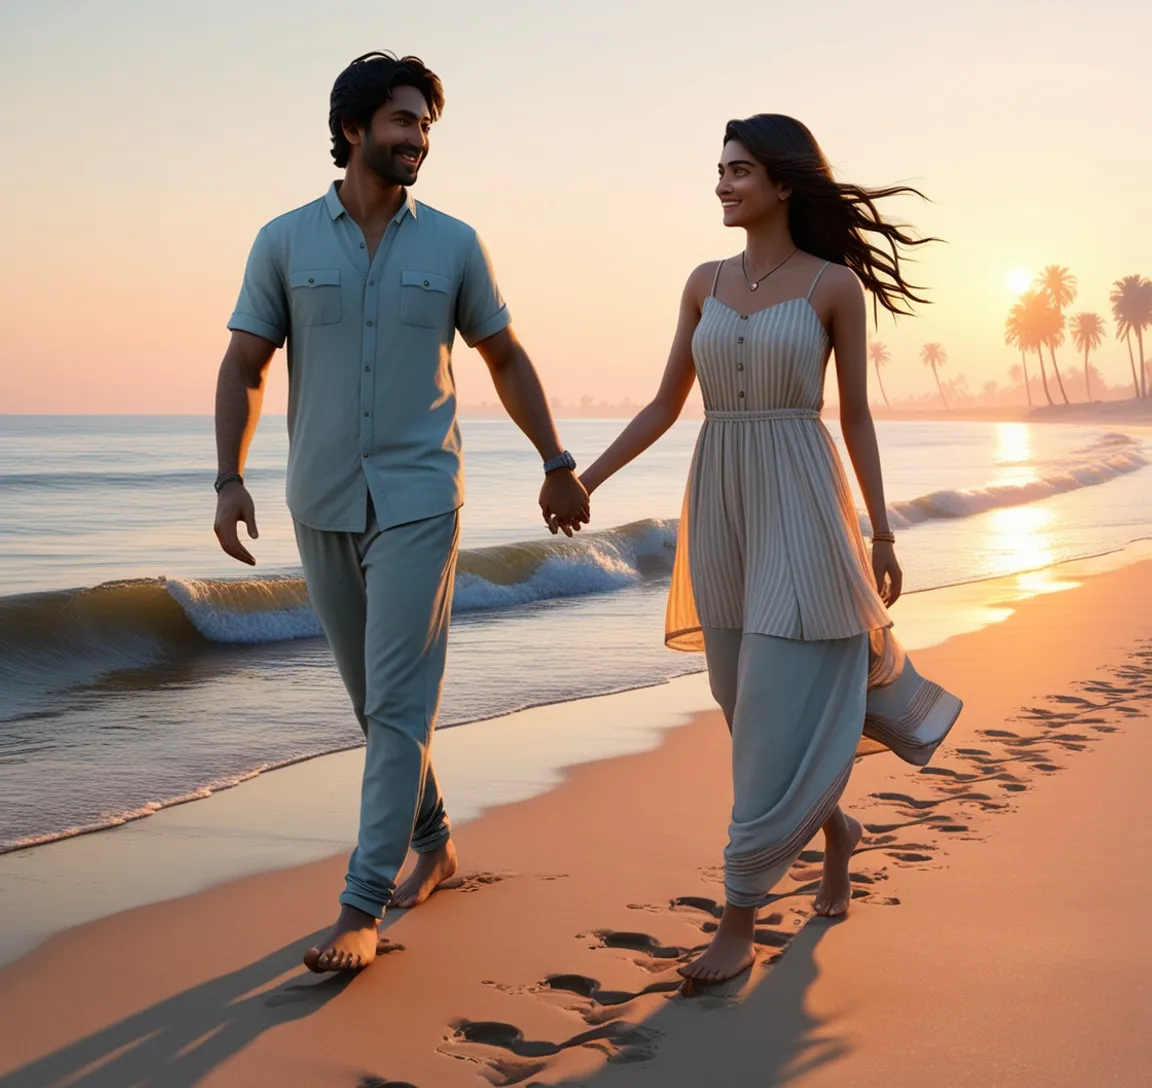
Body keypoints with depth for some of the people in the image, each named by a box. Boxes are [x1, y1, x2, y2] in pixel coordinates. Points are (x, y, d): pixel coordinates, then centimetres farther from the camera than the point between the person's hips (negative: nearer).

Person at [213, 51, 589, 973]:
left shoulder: (453, 244, 2)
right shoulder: (286, 241, 2)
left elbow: (506, 358, 11)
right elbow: (243, 366, 2)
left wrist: (557, 464, 11)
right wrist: (230, 479, -9)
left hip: (418, 500, -2)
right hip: (324, 507, 2)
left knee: (398, 704, -9)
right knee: (378, 698, 13)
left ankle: (362, 908, -5)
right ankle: (432, 842, 33)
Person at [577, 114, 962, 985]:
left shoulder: (834, 285, -1)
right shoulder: (705, 283, 10)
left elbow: (856, 416, 1)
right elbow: (667, 405, 12)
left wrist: (882, 536, 0)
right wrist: (584, 479, 6)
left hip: (800, 505, -5)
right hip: (721, 504, 5)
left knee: (782, 717, -6)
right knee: (752, 706, 13)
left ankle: (741, 920, 1)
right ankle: (836, 826, 40)